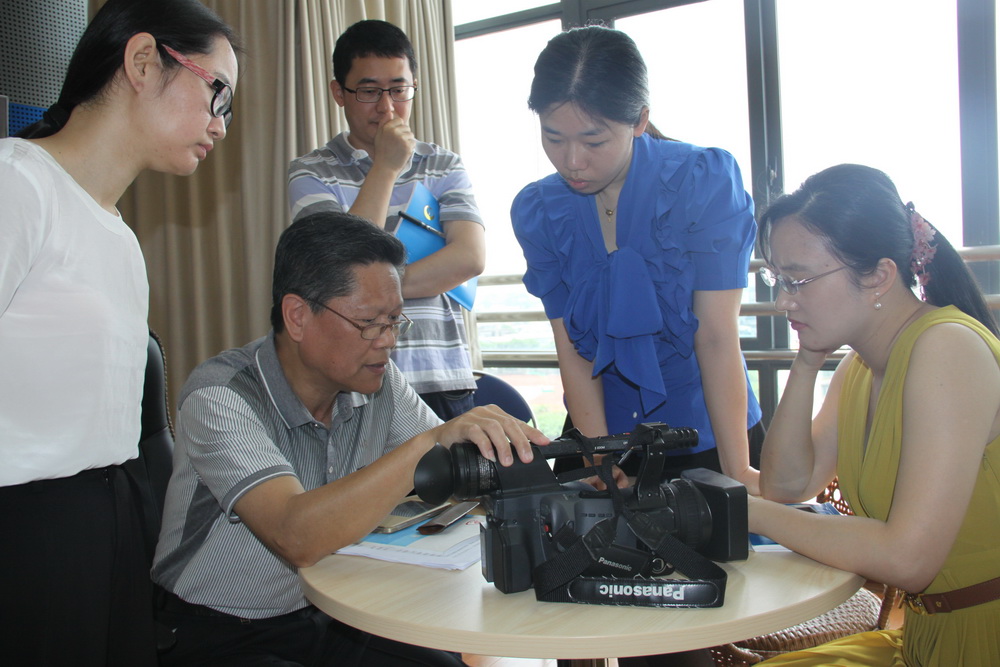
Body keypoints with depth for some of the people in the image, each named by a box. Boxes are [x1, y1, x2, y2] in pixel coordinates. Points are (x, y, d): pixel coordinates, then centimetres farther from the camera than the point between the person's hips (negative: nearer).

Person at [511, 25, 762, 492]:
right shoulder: (536, 212, -8)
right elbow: (571, 349, -10)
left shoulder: (704, 181, -16)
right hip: (607, 428, 3)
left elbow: (717, 338, -19)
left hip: (707, 435, -2)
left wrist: (736, 472, -21)